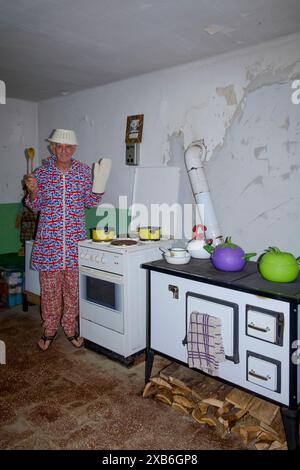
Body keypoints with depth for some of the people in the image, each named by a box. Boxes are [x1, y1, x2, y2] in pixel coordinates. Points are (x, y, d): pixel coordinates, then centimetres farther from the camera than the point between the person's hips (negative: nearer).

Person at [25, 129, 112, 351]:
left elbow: (90, 202, 7)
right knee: (50, 286, 7)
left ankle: (71, 329, 25)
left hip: (75, 238, 0)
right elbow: (36, 206, 7)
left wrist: (99, 186, -11)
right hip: (49, 239, 0)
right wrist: (33, 191, -13)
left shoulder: (84, 170, 3)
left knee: (73, 286, 8)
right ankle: (49, 330, 24)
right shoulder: (41, 172, 2)